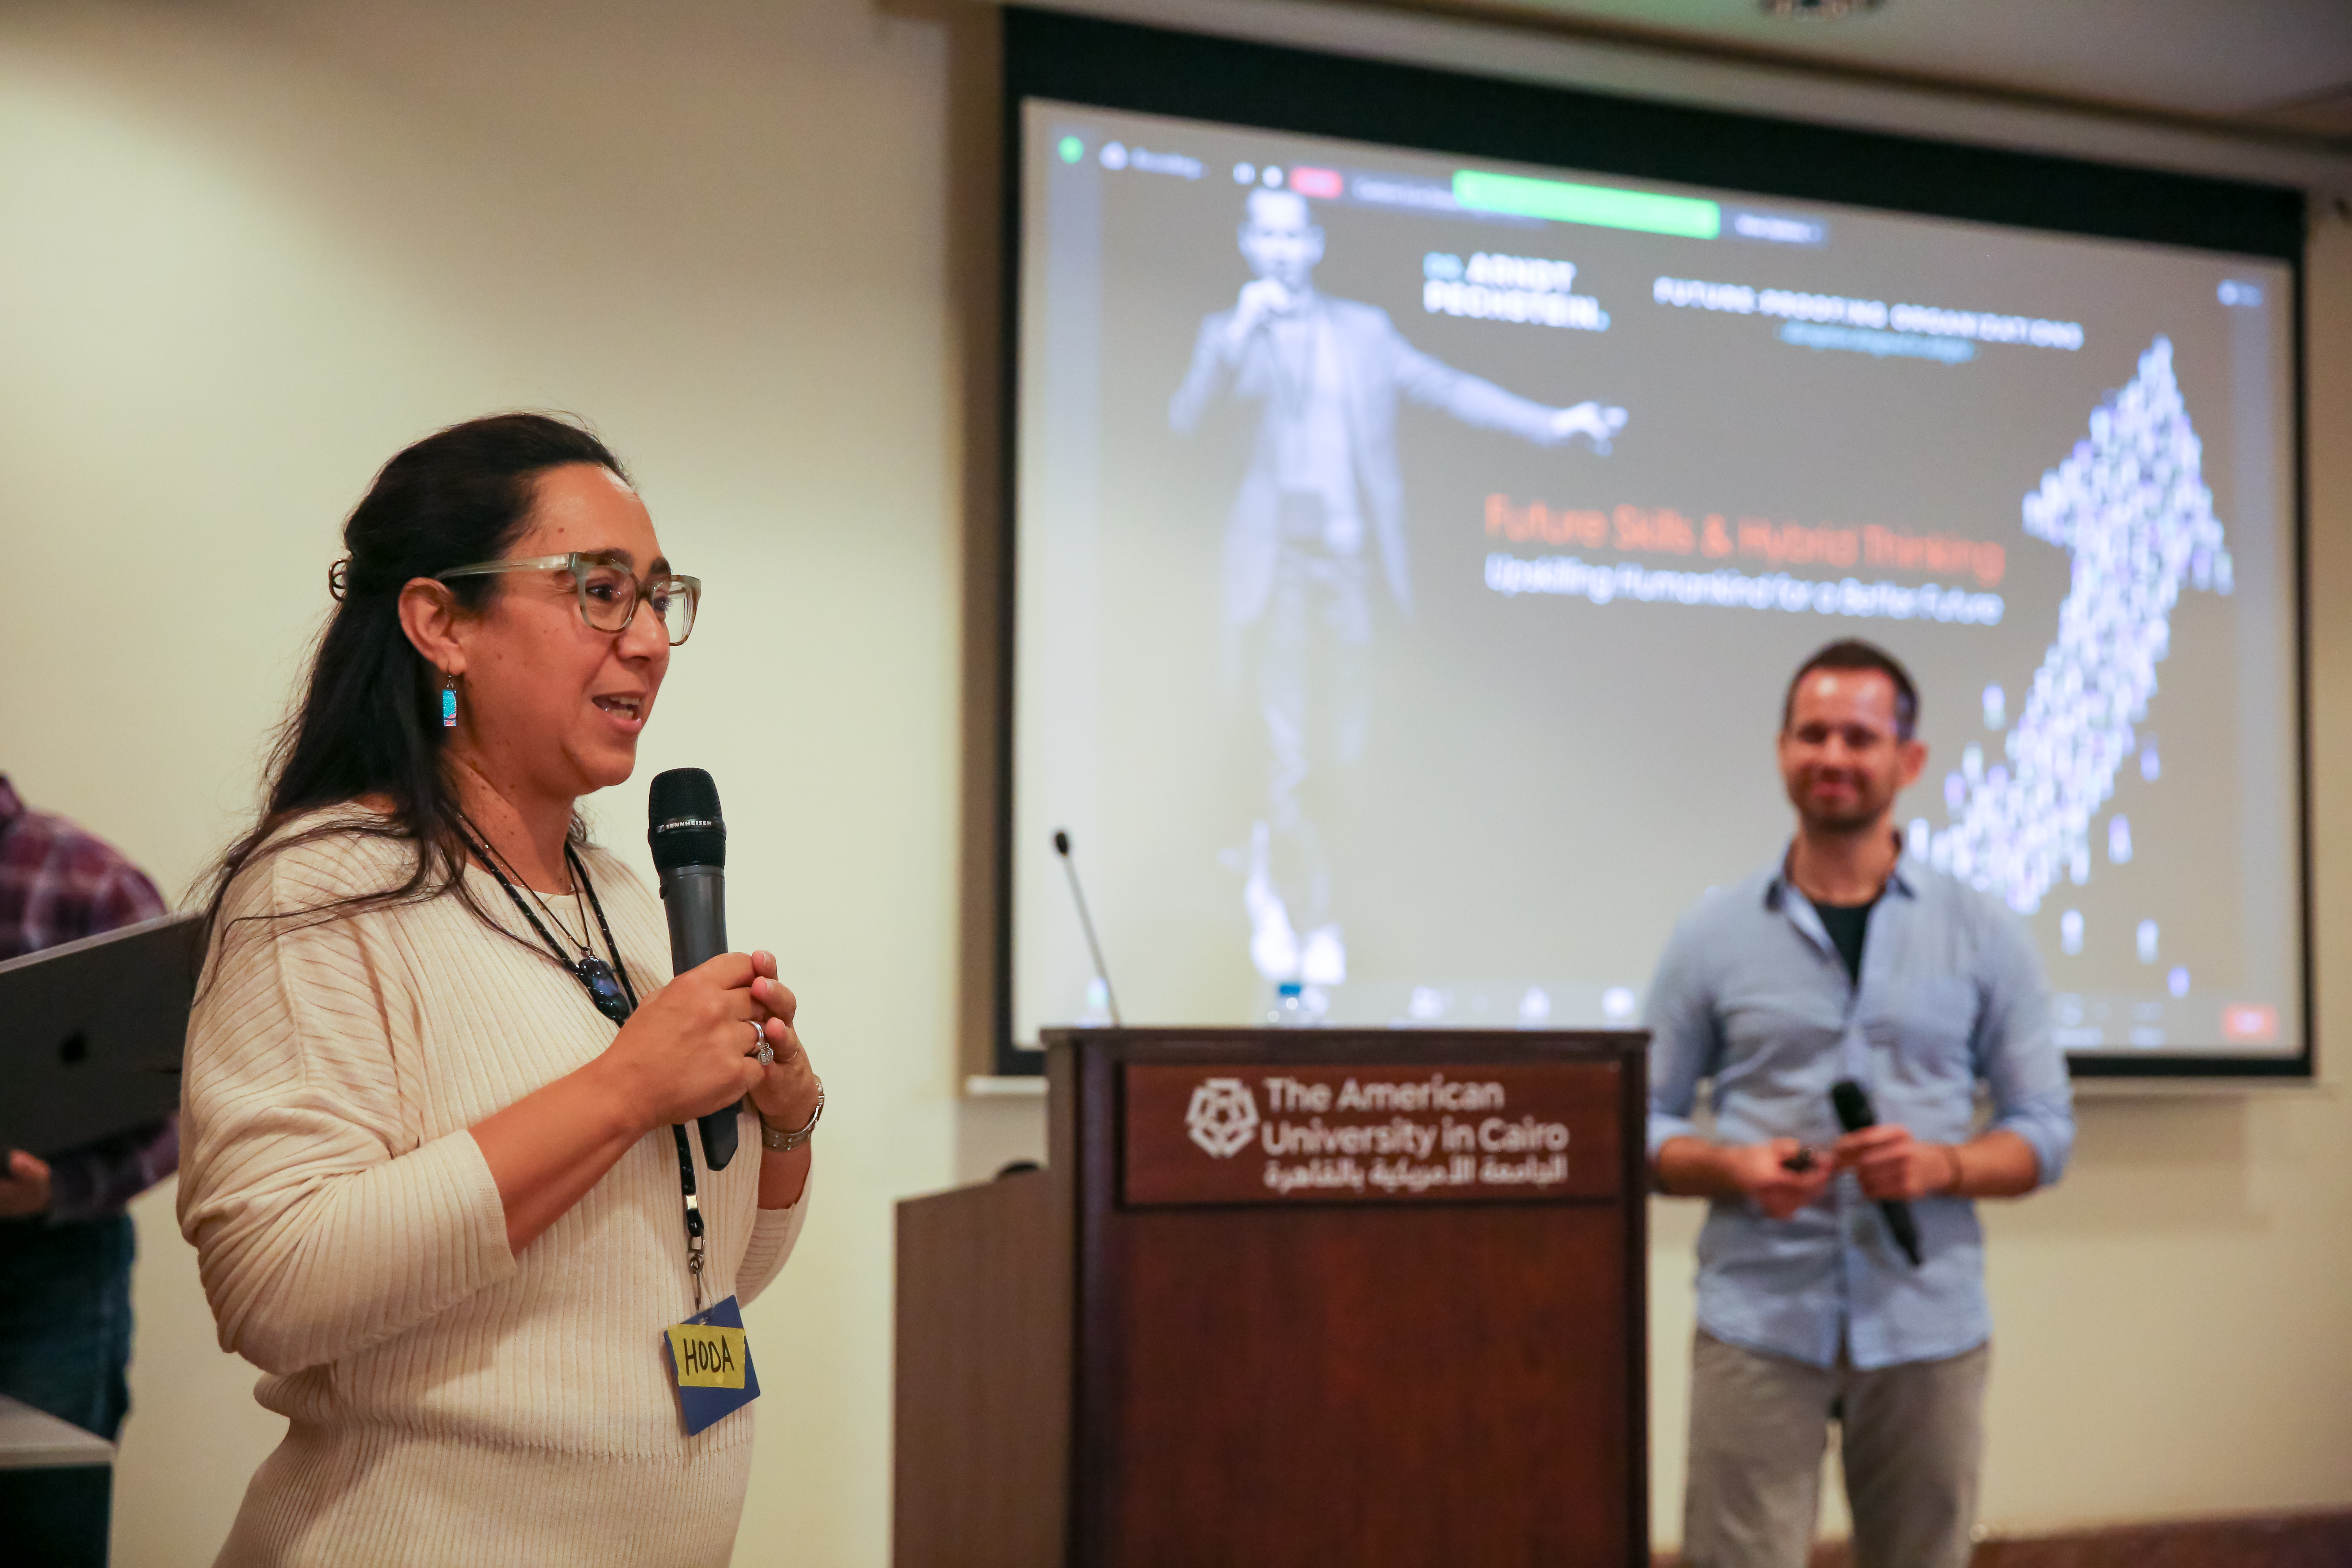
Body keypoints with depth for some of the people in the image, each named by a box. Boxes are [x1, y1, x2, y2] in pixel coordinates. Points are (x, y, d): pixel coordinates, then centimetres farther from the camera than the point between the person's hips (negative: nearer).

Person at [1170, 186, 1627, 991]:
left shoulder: (1365, 329, 17)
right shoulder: (1229, 332, 9)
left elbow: (1450, 390, 12)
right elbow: (1185, 419, -6)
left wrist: (1553, 422, 3)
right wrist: (1240, 337, -18)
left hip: (1349, 561, 3)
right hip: (1277, 556, -3)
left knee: (1341, 738, 2)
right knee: (1290, 748, -8)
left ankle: (1274, 859, 26)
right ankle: (1311, 927, 6)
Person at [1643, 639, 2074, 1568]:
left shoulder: (1985, 938, 5)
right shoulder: (1713, 936, 3)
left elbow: (2047, 1129, 6)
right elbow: (1646, 1123, 6)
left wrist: (1942, 1165, -14)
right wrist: (1732, 1168, -14)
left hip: (1929, 1326, 1)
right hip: (1757, 1324, -1)